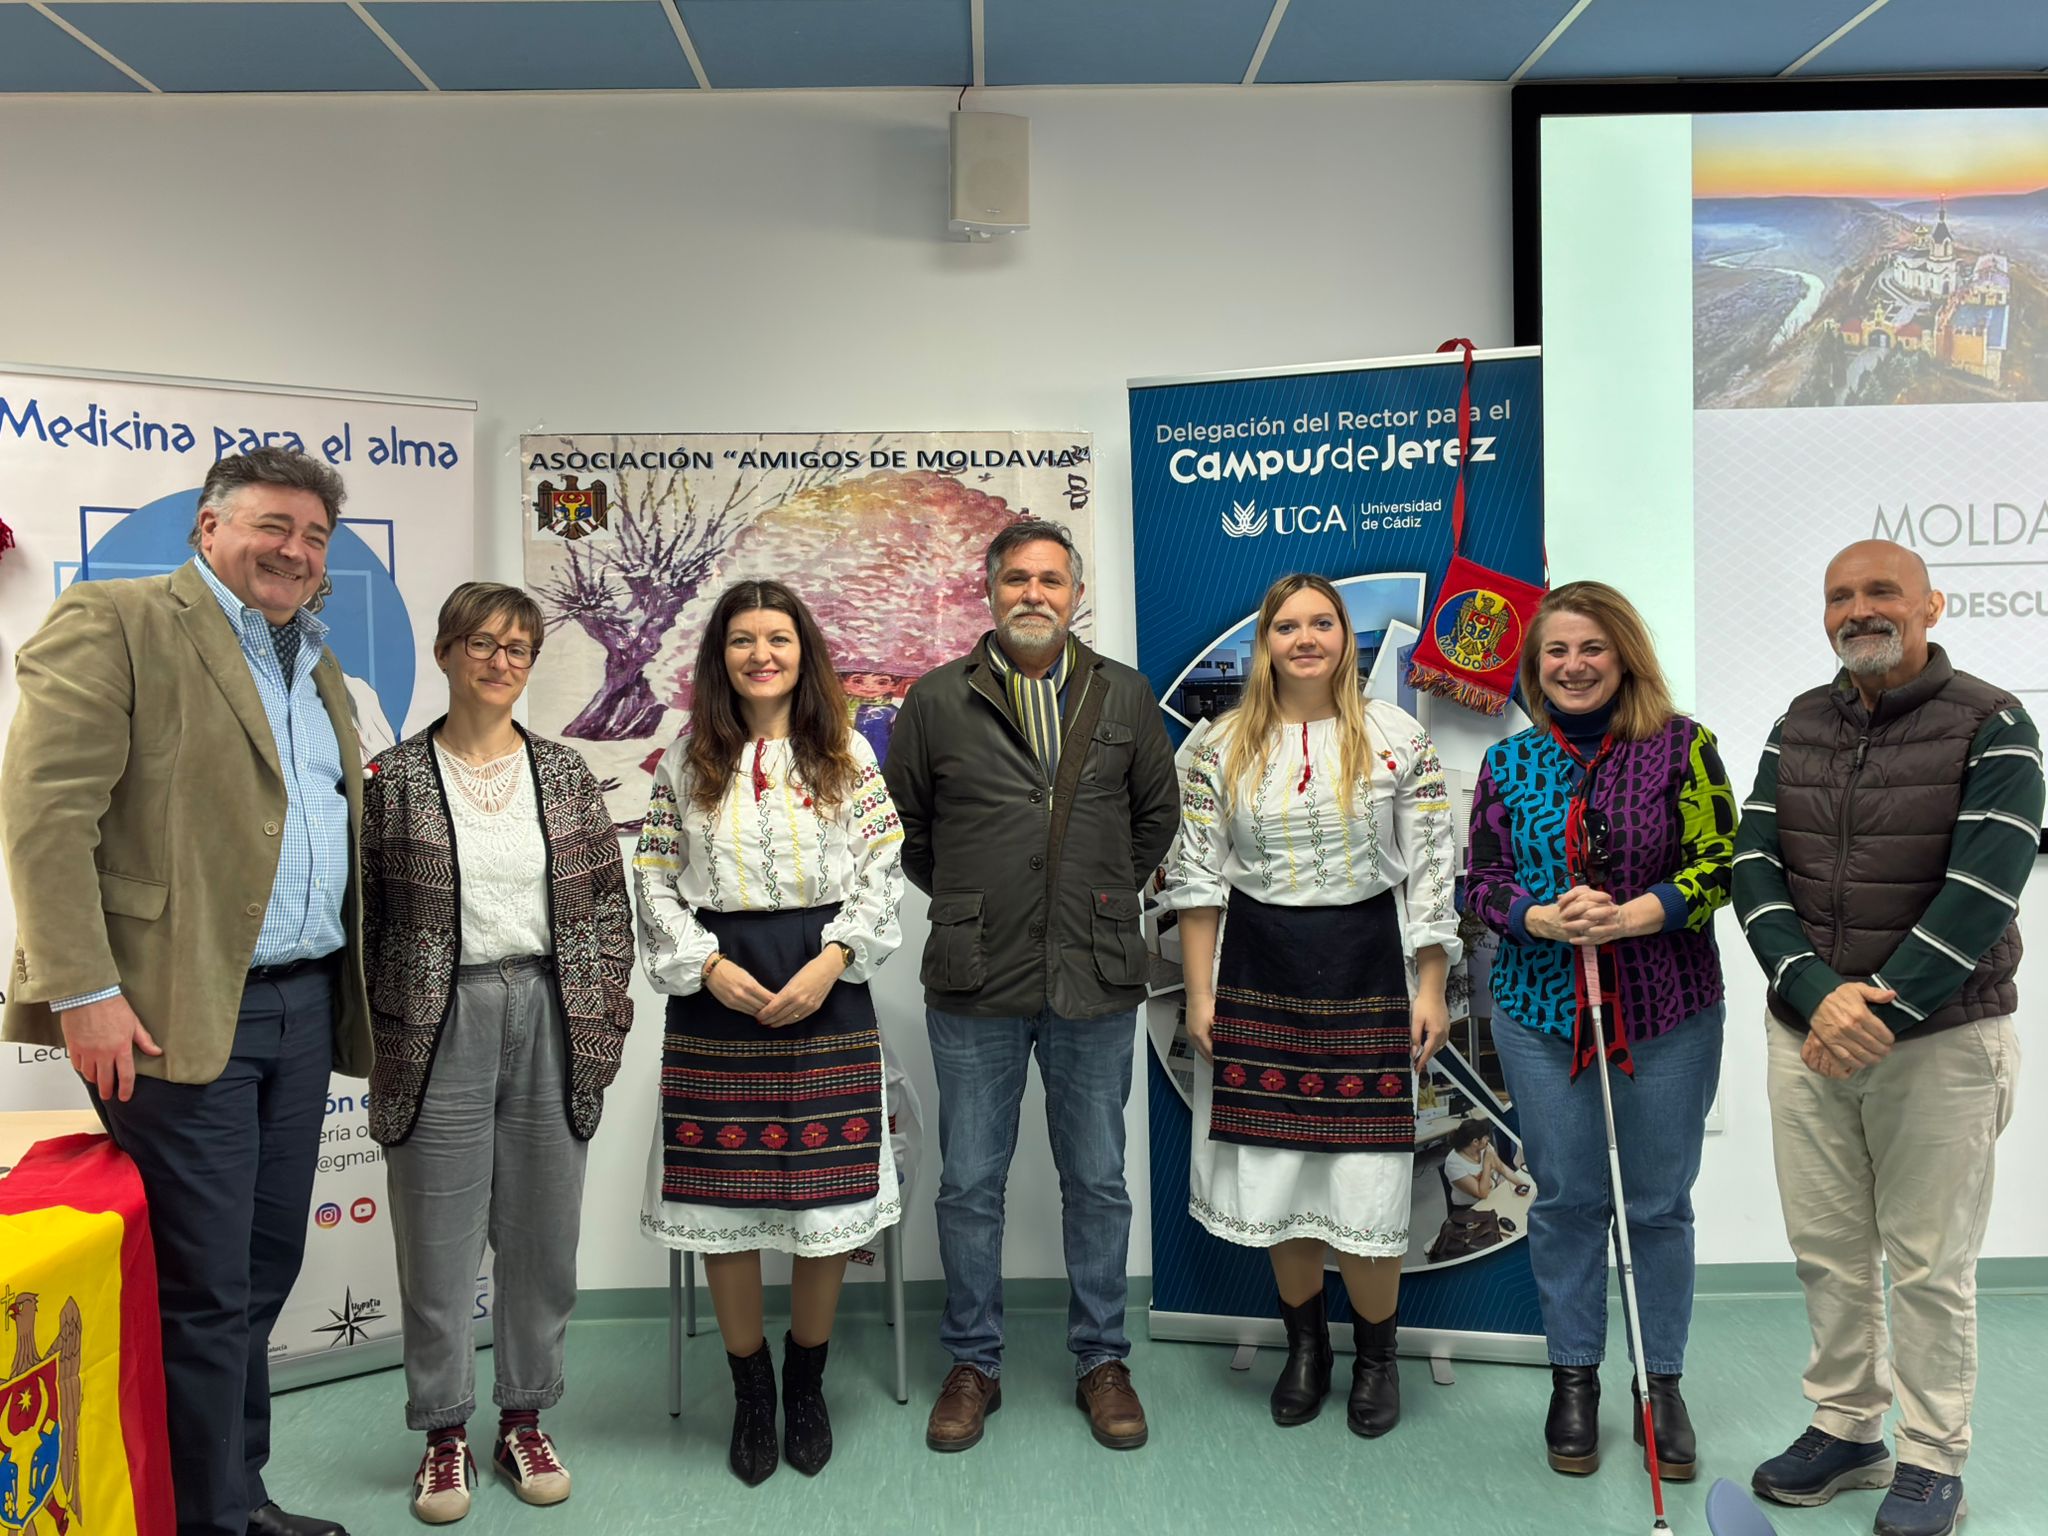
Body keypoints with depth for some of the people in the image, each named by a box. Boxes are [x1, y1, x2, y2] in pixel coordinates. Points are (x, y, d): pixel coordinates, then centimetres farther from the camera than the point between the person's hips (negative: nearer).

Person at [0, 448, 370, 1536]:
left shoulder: (318, 667, 18)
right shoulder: (114, 622, -4)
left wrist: (344, 998, 14)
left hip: (301, 1008, 7)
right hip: (177, 1015, -7)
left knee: (262, 1276, 15)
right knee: (205, 1291, 0)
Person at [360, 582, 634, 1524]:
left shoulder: (564, 774, 7)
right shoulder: (394, 778, 0)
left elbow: (607, 902, 7)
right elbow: (367, 915, 0)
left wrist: (605, 1021, 1)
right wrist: (377, 1039, -2)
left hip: (548, 1021, 3)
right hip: (439, 1028, -2)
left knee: (542, 1235, 10)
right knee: (439, 1242, 6)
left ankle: (525, 1419, 27)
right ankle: (445, 1435, 22)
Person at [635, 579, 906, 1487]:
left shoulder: (847, 757, 3)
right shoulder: (686, 761, 5)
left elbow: (882, 874, 0)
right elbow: (655, 880, 4)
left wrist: (832, 962, -12)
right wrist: (707, 966, -10)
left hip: (825, 992, 0)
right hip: (716, 996, 1)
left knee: (829, 1199, 4)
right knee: (722, 1202, 5)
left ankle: (806, 1382, 27)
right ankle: (749, 1388, 25)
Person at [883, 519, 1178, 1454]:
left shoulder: (1125, 700, 5)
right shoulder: (938, 700, 1)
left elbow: (1157, 815, 17)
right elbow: (902, 822, 10)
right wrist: (963, 901, 8)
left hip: (1096, 984, 1)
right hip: (975, 986, -1)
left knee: (1097, 1181, 11)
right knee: (970, 1184, 8)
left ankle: (1102, 1360, 27)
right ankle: (973, 1365, 24)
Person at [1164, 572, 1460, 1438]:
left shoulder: (1398, 739, -1)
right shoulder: (1223, 747, 2)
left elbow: (1431, 872, 0)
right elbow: (1197, 877, 3)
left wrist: (1432, 990, -4)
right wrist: (1199, 994, -1)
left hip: (1366, 975, -1)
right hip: (1258, 977, 2)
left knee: (1366, 1176, 0)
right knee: (1273, 1171, 8)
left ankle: (1377, 1355, 22)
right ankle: (1304, 1345, 29)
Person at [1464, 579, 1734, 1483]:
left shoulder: (1681, 747, -3)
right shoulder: (1509, 763, 4)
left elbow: (1719, 866, -7)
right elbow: (1480, 881, 4)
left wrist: (1626, 917, -20)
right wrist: (1545, 918, -15)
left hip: (1668, 1013, -2)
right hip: (1541, 1011, 2)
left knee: (1660, 1204, 9)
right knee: (1564, 1199, 10)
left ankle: (1663, 1383, 26)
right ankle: (1573, 1380, 25)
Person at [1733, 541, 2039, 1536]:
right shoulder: (1799, 726, 8)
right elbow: (1754, 868, 0)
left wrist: (1879, 1017, -18)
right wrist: (1817, 993, -15)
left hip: (1938, 1042, -4)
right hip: (1806, 1036, 4)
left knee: (1929, 1266, 6)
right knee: (1827, 1252, 13)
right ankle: (1845, 1428, 31)